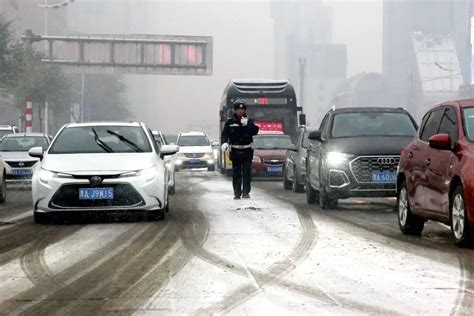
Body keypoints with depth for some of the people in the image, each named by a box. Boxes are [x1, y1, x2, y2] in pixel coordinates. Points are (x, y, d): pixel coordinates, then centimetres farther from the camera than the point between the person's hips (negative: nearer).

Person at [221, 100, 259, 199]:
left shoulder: (249, 121, 6)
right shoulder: (230, 122, 3)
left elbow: (255, 131, -7)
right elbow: (225, 134, -5)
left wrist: (246, 125, -20)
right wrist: (224, 143, -24)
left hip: (247, 151, 0)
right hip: (235, 151, 0)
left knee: (247, 172, -4)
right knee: (236, 173, 3)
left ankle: (246, 192, -2)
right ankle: (237, 193, 8)